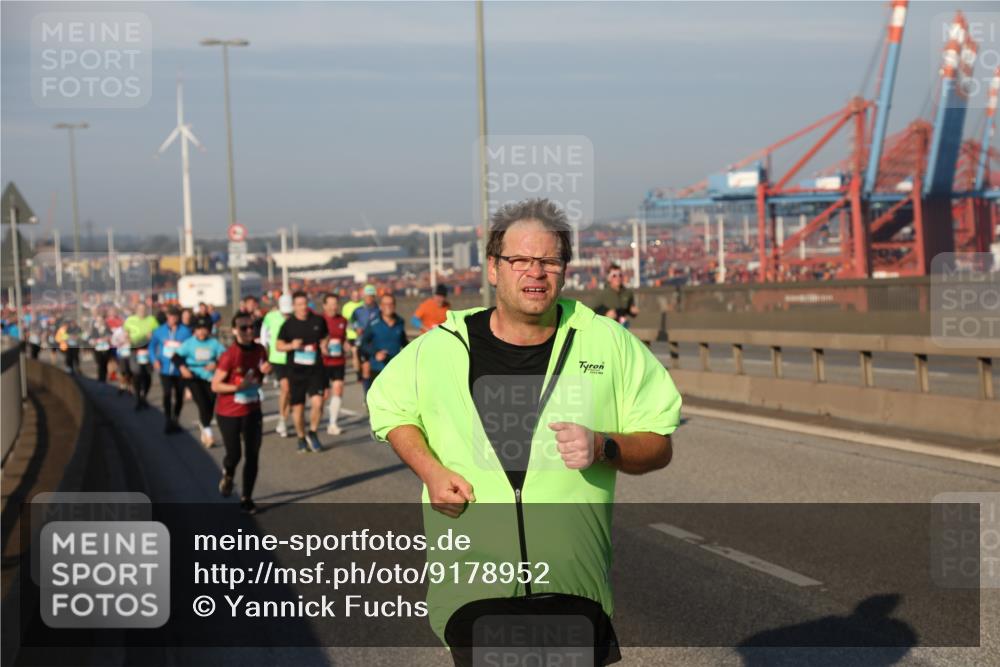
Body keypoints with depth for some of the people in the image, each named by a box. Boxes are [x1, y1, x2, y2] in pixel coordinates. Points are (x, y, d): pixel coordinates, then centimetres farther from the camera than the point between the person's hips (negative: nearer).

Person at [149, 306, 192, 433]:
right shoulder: (159, 331, 1)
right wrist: (155, 360, -2)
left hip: (180, 369, 0)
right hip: (165, 369, 0)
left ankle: (175, 421, 29)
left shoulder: (185, 331, -5)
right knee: (167, 394, -14)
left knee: (179, 395, 11)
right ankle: (168, 421, -8)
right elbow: (152, 346, 11)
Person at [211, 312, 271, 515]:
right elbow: (215, 385, -17)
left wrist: (264, 371, -8)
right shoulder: (229, 356, -21)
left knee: (252, 456, 2)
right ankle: (227, 475, 38)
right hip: (228, 413, -4)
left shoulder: (259, 350, -3)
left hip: (252, 411, 4)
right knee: (234, 454, 2)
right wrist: (238, 386, -29)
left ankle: (246, 498, 14)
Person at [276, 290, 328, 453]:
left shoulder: (318, 321, 2)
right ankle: (301, 438, 25)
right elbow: (279, 346, 5)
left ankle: (312, 434, 6)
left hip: (315, 369, 0)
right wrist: (291, 345, -14)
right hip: (296, 371, 0)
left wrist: (324, 345, -2)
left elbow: (324, 338, 19)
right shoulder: (288, 324, -2)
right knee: (298, 407, 5)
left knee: (317, 402, -16)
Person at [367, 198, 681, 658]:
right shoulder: (439, 349, 3)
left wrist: (603, 447, -15)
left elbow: (658, 445, 6)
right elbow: (389, 407, 20)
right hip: (470, 584, 0)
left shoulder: (610, 344, 2)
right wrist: (429, 469, 2)